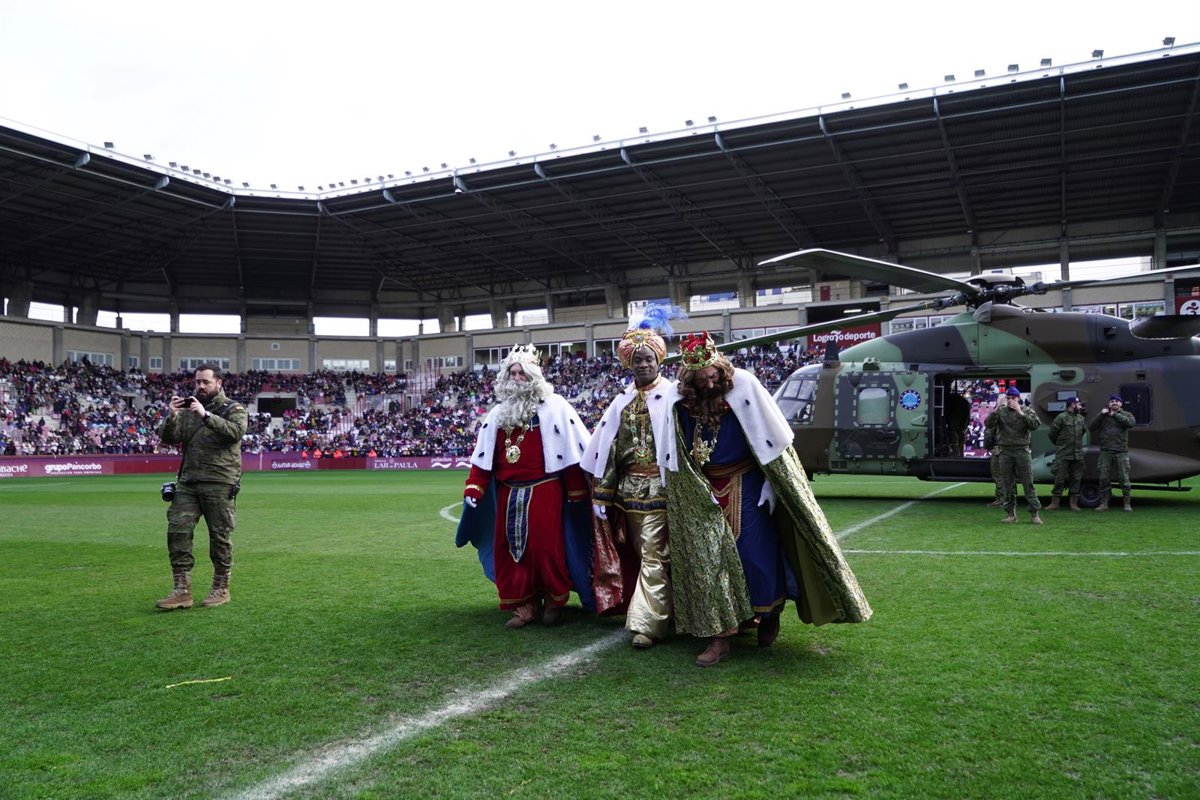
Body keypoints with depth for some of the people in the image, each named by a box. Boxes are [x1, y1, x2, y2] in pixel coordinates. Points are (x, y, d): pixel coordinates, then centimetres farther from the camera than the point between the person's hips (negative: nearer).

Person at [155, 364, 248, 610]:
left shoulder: (234, 409, 2)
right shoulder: (188, 409, 15)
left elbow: (236, 431, -17)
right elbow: (168, 439, 7)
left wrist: (205, 415, -23)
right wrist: (171, 416, -10)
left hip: (220, 485, -4)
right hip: (188, 483, 4)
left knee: (220, 536, 2)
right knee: (177, 531, -3)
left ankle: (221, 589, 15)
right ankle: (182, 590, 4)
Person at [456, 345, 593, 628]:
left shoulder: (553, 406, -2)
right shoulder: (499, 412, 13)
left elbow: (571, 448, -4)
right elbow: (483, 453, 13)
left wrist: (577, 492, -5)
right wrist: (473, 488, 5)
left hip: (544, 490, -5)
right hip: (508, 493, 5)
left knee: (545, 545, -3)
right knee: (509, 547, 5)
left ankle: (554, 601, 18)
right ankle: (525, 605, 16)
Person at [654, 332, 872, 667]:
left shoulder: (743, 384, -17)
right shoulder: (677, 399, -10)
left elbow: (772, 438, -11)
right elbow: (673, 457, 0)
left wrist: (772, 482, -8)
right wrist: (694, 484, 1)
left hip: (745, 486, -2)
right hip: (703, 491, 2)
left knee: (758, 552, 2)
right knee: (708, 558, 1)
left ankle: (769, 614, 27)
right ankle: (719, 636, 8)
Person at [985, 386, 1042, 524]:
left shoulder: (1027, 411, 5)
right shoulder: (1001, 411, 8)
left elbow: (1035, 425, -10)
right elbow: (988, 424, -6)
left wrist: (1021, 413, -17)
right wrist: (996, 410, -17)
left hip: (1022, 450, -2)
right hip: (1005, 451, 2)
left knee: (1028, 483, -3)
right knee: (1007, 484, 5)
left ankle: (1034, 514, 2)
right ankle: (1011, 514, 13)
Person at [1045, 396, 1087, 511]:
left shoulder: (1081, 418, 10)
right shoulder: (1061, 418, -8)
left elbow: (1084, 431, 25)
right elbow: (1052, 434, -4)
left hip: (1078, 455, 5)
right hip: (1063, 455, -5)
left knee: (1076, 479, 7)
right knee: (1060, 478, -3)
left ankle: (1074, 503, 14)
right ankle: (1055, 502, 3)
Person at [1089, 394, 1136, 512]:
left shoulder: (1126, 414, 8)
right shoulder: (1102, 416, 14)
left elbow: (1131, 423, -14)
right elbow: (1091, 427, 3)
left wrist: (1115, 415, -9)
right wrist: (1101, 414, -5)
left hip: (1121, 452, -2)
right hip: (1105, 452, 2)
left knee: (1124, 479, -1)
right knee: (1104, 479, 3)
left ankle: (1127, 504, 7)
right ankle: (1103, 504, 9)